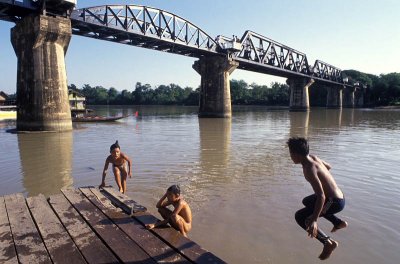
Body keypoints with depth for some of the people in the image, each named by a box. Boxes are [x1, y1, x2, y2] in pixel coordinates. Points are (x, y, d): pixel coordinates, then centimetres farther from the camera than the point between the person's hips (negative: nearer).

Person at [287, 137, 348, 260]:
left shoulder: (309, 169, -27)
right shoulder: (314, 158, -1)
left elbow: (321, 196, -33)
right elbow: (328, 166, 21)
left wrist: (314, 220, -33)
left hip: (334, 202, -9)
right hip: (338, 197, 9)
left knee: (300, 217, -9)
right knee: (307, 201, 31)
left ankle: (328, 242, -4)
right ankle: (339, 222, 29)